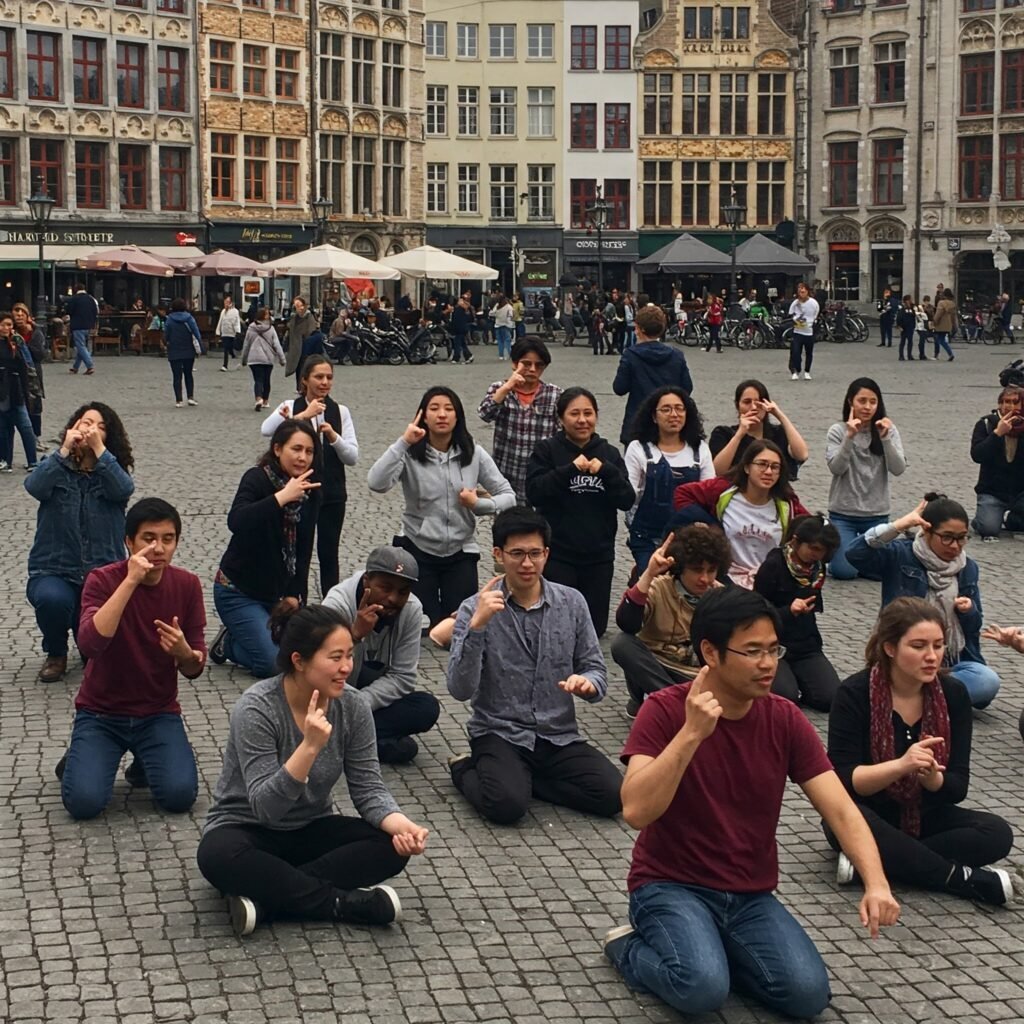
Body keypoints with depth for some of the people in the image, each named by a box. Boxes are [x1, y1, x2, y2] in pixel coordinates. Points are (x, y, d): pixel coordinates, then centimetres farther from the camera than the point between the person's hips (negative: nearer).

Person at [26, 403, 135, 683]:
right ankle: (56, 655, 0)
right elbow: (35, 487, -18)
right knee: (52, 599, -35)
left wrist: (99, 449, -19)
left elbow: (123, 490, -18)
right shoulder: (56, 468, 4)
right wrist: (64, 450, -19)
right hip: (53, 572, 0)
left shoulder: (111, 472, 6)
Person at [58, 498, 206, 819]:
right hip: (101, 713, -2)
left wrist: (184, 653, -27)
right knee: (84, 802, -22)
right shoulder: (103, 580, -14)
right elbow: (90, 644, -33)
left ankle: (146, 760, 13)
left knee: (180, 795, -21)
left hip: (159, 713, 2)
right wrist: (131, 580, -35)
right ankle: (79, 759, 13)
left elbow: (195, 669, -2)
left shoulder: (187, 585, -5)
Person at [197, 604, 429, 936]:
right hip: (248, 830, -4)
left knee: (392, 846, -21)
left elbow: (367, 787, -9)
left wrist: (400, 823, -30)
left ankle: (266, 898, -26)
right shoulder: (256, 708, -24)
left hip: (312, 831, 5)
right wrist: (310, 746, -42)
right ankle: (346, 903, -27)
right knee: (218, 856, -38)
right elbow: (265, 808, -29)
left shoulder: (352, 706, -10)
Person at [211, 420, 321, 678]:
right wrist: (281, 497, -41)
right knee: (275, 663, -17)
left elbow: (304, 549, 4)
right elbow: (235, 521, -36)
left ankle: (235, 638, 22)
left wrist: (294, 594, -2)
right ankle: (227, 644, 12)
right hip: (238, 590, -7)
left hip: (279, 591, 7)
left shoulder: (310, 492, 1)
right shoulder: (257, 479, -17)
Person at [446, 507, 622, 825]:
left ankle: (522, 778, 5)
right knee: (507, 804, -30)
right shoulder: (476, 608, -7)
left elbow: (596, 670, 7)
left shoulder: (572, 603, 1)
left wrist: (587, 683, -18)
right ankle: (467, 771, 5)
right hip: (499, 734, -4)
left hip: (559, 736, 4)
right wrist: (477, 625, -27)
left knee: (612, 795, -18)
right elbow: (460, 690, -15)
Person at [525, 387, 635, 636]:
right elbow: (534, 492, -13)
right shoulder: (547, 450, -1)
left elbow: (628, 500, 1)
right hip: (557, 555, -3)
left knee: (595, 626, 7)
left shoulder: (609, 453, 9)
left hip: (599, 556, 3)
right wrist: (571, 469, -20)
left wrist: (606, 471, -15)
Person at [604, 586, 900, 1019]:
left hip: (751, 897, 4)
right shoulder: (664, 710, -14)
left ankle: (715, 951, 9)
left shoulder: (785, 720, -3)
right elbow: (636, 811, -26)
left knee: (808, 994, -19)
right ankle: (631, 948, 2)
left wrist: (876, 883, -26)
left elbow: (841, 810, -8)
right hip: (670, 886, -4)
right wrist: (691, 733, -34)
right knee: (704, 988, -31)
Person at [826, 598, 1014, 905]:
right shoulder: (855, 693, -16)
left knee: (997, 834, -21)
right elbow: (843, 780, -22)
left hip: (924, 816, 4)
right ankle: (963, 879, -24)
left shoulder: (953, 694, -6)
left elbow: (957, 787, -8)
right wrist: (901, 766, -38)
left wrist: (931, 777, -31)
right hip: (867, 815, -3)